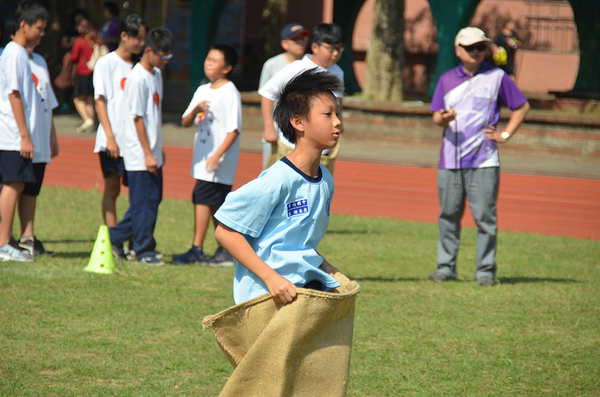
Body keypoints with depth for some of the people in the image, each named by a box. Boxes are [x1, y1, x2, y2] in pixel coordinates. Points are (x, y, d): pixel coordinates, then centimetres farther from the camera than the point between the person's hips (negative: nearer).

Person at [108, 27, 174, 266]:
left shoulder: (157, 74, 12)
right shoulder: (138, 79, -16)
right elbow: (137, 118, -17)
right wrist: (148, 153, -17)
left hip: (152, 153, 9)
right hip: (140, 154, -9)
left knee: (153, 199, 12)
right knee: (145, 201, -3)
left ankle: (115, 237, 21)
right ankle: (144, 251, 5)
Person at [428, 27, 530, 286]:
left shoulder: (497, 77, 4)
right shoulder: (447, 79, 12)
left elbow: (522, 107, 11)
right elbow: (436, 117, 11)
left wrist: (505, 135, 2)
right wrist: (444, 119, -13)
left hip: (483, 160, -3)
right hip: (450, 160, 3)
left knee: (485, 217, -5)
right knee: (448, 216, 6)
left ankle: (486, 271, 1)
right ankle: (446, 268, 14)